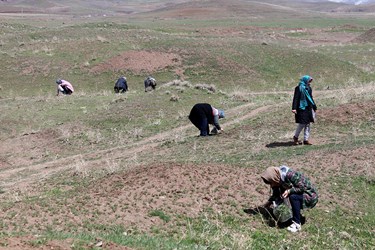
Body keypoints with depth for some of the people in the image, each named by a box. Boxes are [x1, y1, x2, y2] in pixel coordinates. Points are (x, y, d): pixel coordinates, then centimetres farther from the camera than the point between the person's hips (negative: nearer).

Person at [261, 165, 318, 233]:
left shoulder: (290, 175, -30)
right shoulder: (279, 179, -5)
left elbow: (302, 187, -25)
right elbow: (276, 194, 7)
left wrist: (289, 191, -34)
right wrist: (269, 202, -8)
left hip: (310, 195, -9)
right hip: (300, 194, 9)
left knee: (293, 197, -32)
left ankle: (297, 224, -22)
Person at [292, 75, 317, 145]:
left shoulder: (309, 88, 13)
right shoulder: (299, 88, -10)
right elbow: (295, 98, -16)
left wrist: (314, 107, 27)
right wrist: (294, 108, -26)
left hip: (309, 109, 8)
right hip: (301, 109, -8)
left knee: (307, 125, 7)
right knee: (302, 124, -7)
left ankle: (306, 140, 12)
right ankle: (295, 137, 14)